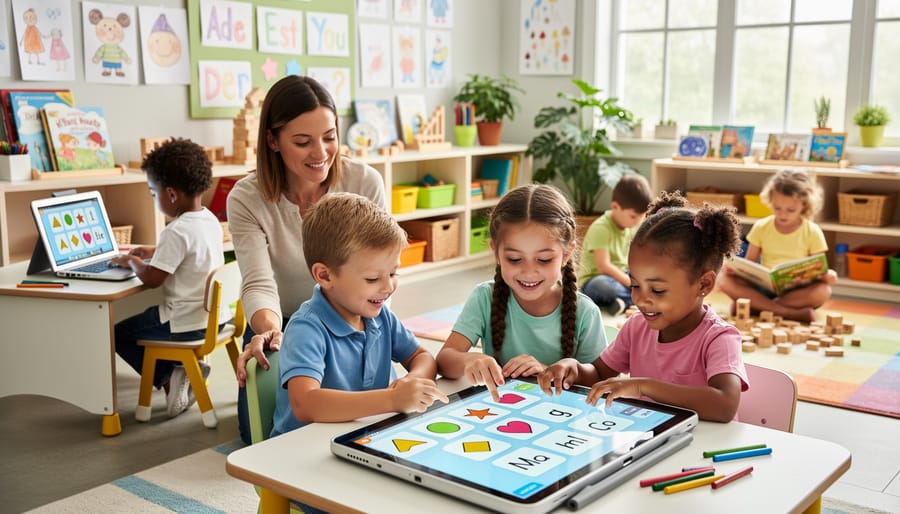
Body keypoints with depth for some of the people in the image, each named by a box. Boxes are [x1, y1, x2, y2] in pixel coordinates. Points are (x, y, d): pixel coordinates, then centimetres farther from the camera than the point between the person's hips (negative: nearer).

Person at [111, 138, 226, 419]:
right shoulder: (210, 220, 5)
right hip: (216, 314, 9)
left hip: (189, 322, -9)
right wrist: (155, 251, 20)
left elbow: (151, 278, -19)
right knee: (145, 320, 31)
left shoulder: (177, 232, -23)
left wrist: (131, 261, -1)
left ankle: (169, 377, 4)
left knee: (120, 333, 9)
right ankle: (187, 367, 16)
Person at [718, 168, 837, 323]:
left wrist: (827, 275, -23)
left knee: (824, 291, -33)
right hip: (764, 287, 1)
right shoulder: (761, 227, 4)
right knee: (725, 281, -25)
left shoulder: (812, 232, 0)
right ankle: (792, 313, -32)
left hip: (797, 291, -1)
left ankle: (755, 306, -27)